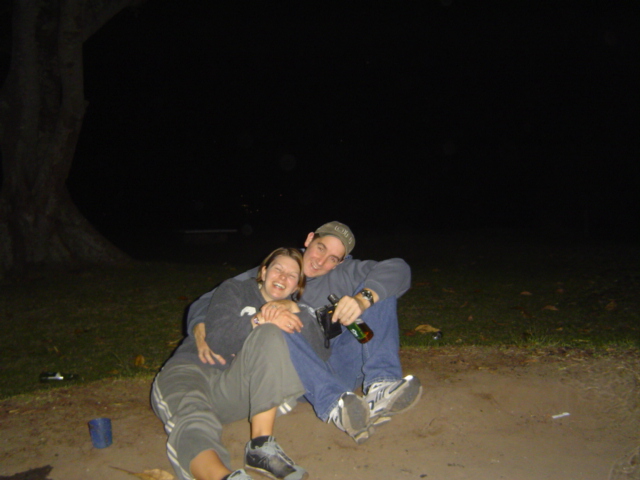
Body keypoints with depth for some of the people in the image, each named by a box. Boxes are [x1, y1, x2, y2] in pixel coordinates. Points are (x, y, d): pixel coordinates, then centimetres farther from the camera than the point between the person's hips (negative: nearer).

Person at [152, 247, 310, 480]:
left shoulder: (289, 309, 22)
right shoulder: (234, 290, 11)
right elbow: (217, 340, -7)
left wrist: (294, 310, -12)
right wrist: (257, 322, -19)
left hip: (233, 390, 2)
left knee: (270, 334, -23)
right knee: (196, 426, -36)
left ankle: (261, 446, -32)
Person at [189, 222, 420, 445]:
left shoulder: (345, 274, 9)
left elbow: (398, 269, -9)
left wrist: (363, 299, -28)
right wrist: (201, 334, -16)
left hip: (341, 370, 1)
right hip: (302, 380, -1)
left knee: (379, 289, -9)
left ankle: (380, 387, -30)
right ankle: (335, 406, -46)